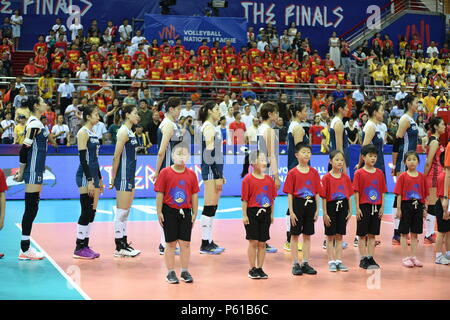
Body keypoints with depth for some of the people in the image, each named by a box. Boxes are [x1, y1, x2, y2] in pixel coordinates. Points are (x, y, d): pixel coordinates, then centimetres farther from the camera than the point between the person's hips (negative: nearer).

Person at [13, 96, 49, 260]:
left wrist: (21, 172, 17)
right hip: (33, 172, -9)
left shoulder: (35, 123, 15)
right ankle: (24, 250, -2)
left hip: (36, 171, 9)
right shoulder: (34, 124, -14)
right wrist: (21, 173, -12)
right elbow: (24, 149, -17)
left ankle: (26, 247, 15)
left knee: (32, 208, 11)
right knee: (31, 208, -6)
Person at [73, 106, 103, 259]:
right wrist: (89, 181, -20)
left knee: (92, 212, 8)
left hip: (94, 175, 9)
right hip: (85, 176, -9)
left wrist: (99, 179, 20)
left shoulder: (93, 134, 16)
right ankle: (79, 248, -1)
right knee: (86, 212, -7)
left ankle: (85, 245, 13)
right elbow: (82, 158, -17)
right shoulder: (83, 133, -11)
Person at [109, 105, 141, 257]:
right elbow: (116, 156, -16)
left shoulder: (129, 132, 16)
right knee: (121, 212, -5)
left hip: (130, 177, 10)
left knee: (126, 212, 12)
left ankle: (124, 243, 17)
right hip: (123, 177, -10)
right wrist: (113, 178, -17)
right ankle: (119, 247, -1)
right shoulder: (123, 132, -13)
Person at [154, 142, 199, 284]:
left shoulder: (191, 174, 3)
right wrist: (159, 212, -7)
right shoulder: (165, 172, -5)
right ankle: (170, 272, 13)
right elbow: (160, 194, -4)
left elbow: (194, 195, 7)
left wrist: (194, 213, 6)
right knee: (171, 243, 4)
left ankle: (185, 271, 17)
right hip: (169, 211, -2)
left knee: (185, 243, 6)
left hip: (185, 212, 2)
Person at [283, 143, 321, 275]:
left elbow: (317, 193, 6)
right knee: (295, 234, 3)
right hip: (297, 204, -3)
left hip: (310, 205, 3)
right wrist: (291, 211, -11)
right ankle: (295, 264, 10)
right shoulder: (292, 173, -6)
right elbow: (289, 194, -6)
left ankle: (305, 263, 17)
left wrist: (317, 210, 2)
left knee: (307, 235, 9)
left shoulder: (314, 172, 4)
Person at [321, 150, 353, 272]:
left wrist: (350, 211, 4)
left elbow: (349, 196, 8)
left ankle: (339, 261, 14)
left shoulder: (346, 178, 4)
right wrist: (325, 214, -11)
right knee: (330, 237, 4)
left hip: (343, 207, 3)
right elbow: (323, 197, -8)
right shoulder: (327, 178, -7)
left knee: (339, 236, 9)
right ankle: (331, 262, 10)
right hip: (331, 207, -3)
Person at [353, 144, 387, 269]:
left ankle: (370, 258, 15)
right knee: (362, 235, 3)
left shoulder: (379, 173, 6)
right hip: (364, 207, -3)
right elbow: (356, 192, -6)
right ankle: (363, 259, 9)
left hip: (376, 207, 3)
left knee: (372, 234, 9)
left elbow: (382, 192, 8)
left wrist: (382, 207, 2)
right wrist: (357, 208, -10)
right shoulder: (359, 173, -4)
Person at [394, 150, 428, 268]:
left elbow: (425, 195, 7)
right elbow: (399, 194, -5)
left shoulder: (421, 177, 5)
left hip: (418, 206, 3)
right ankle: (405, 258, 9)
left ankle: (414, 257, 17)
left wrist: (424, 209, 4)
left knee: (415, 234, 10)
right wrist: (398, 209, -10)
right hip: (406, 205, -3)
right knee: (404, 233, 3)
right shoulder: (402, 177, -4)